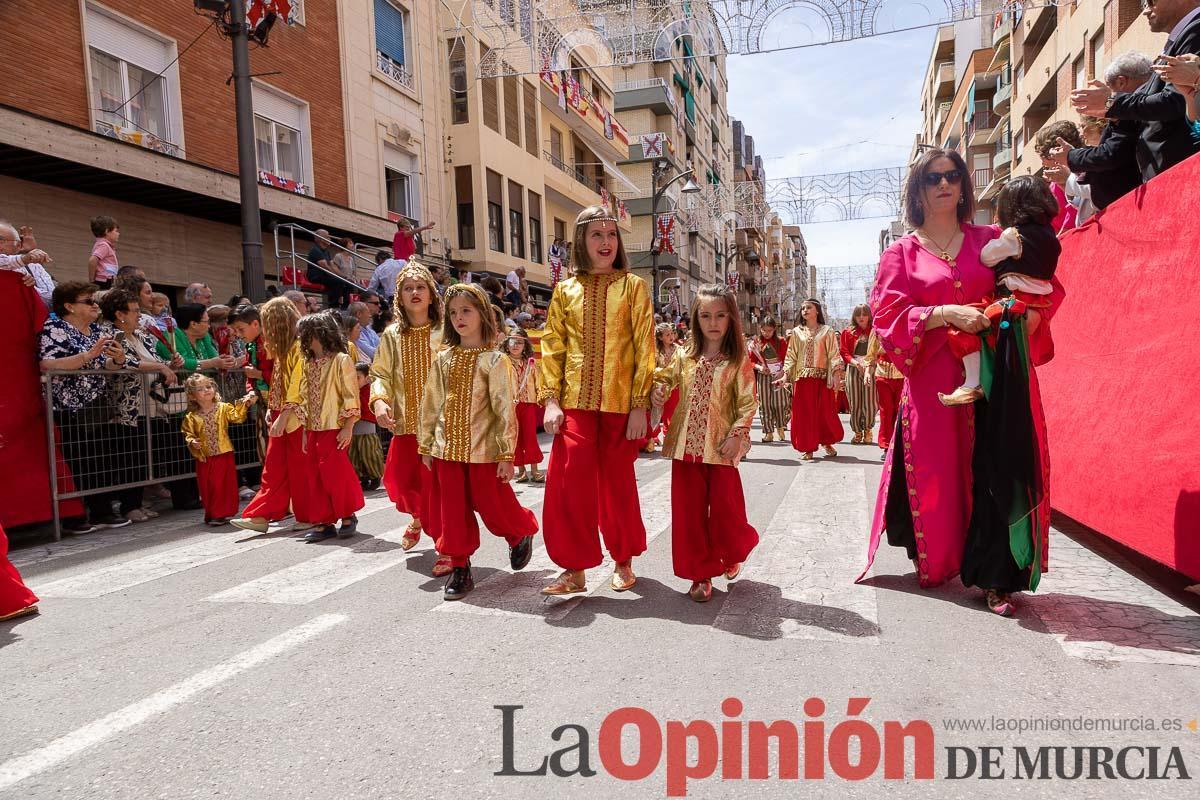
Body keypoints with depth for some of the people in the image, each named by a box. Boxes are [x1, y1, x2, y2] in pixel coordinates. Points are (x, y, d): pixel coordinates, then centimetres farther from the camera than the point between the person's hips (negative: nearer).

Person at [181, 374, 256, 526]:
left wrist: (246, 404, -29)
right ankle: (211, 514, 21)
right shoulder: (191, 417, 1)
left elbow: (237, 416, -15)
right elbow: (188, 433, 7)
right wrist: (192, 442, -13)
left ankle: (221, 514, 10)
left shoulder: (224, 408, -2)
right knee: (208, 487, 8)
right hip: (204, 458, 1)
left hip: (224, 455, -1)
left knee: (224, 484, 1)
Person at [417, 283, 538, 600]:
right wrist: (426, 446, 10)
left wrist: (507, 454, -13)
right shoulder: (443, 359, 7)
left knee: (493, 507, 4)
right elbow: (430, 406, 11)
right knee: (452, 512, 7)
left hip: (484, 450, -4)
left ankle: (521, 533, 35)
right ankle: (459, 568, 21)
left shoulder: (495, 360, -7)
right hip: (446, 449, 4)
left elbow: (506, 410, -10)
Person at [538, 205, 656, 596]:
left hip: (621, 402, -1)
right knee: (569, 481, -5)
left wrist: (640, 404, -8)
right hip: (575, 402, 2)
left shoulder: (632, 286, 3)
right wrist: (550, 399, -3)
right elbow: (552, 347, 8)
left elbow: (645, 348, -2)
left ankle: (624, 561, 27)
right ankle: (575, 569, 8)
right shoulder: (566, 290, 10)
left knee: (617, 481, 8)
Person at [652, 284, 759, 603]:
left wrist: (736, 434, -13)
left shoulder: (739, 360, -2)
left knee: (725, 508, 3)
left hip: (721, 447, -3)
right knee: (689, 511, 5)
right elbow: (664, 378, 17)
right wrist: (657, 391, -5)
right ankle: (701, 574, 19)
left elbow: (748, 403, -4)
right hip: (687, 444, 3)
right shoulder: (684, 355, 5)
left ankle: (733, 553, 36)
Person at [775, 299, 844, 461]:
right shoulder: (796, 332, 10)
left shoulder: (827, 331, 6)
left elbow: (834, 355, 0)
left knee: (826, 411, 2)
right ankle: (808, 448, 7)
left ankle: (827, 443, 23)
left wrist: (837, 376, -11)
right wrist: (785, 376, -5)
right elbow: (790, 356, 7)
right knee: (804, 413, 0)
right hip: (802, 378, 1)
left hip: (822, 378, -1)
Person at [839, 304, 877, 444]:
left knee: (869, 401, -4)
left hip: (871, 369, -1)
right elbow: (843, 351, 4)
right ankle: (857, 432, 13)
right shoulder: (848, 332, 10)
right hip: (853, 369, 1)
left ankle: (868, 430, 16)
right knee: (854, 402, 1)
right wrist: (855, 362, -12)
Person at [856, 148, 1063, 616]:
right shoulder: (901, 253, 7)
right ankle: (934, 563, 17)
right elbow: (888, 316, -4)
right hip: (933, 380, -1)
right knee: (937, 476, 0)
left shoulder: (991, 241, 13)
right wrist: (946, 313, -17)